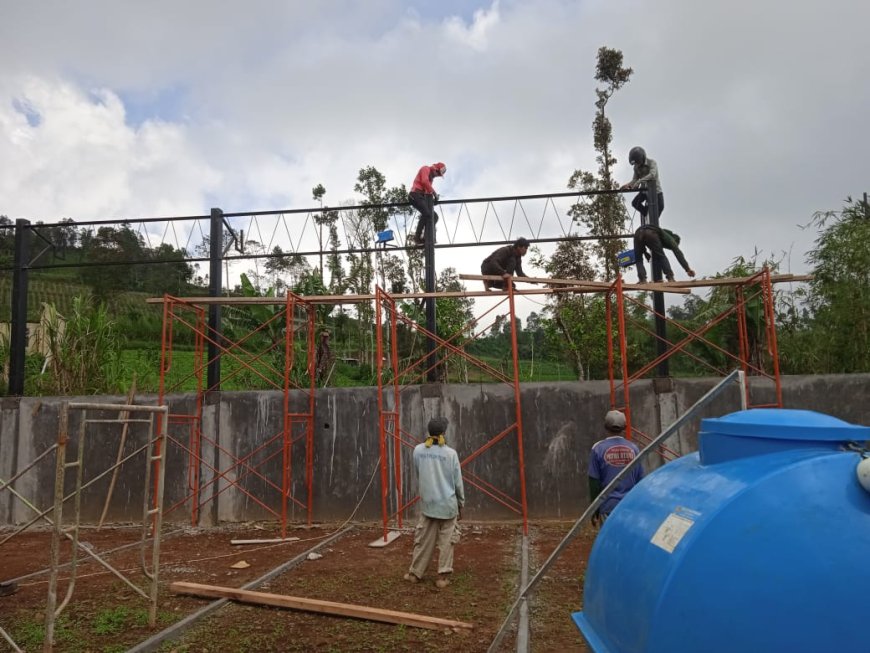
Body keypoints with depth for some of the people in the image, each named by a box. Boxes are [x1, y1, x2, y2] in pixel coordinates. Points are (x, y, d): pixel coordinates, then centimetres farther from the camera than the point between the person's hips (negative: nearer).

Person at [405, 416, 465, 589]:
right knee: (446, 542, 8)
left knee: (423, 540, 14)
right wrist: (461, 504, 10)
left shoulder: (418, 450, -4)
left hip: (427, 504, 2)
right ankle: (443, 577, 11)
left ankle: (415, 573, 23)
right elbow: (458, 482, -3)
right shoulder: (450, 453, -10)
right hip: (448, 504, -2)